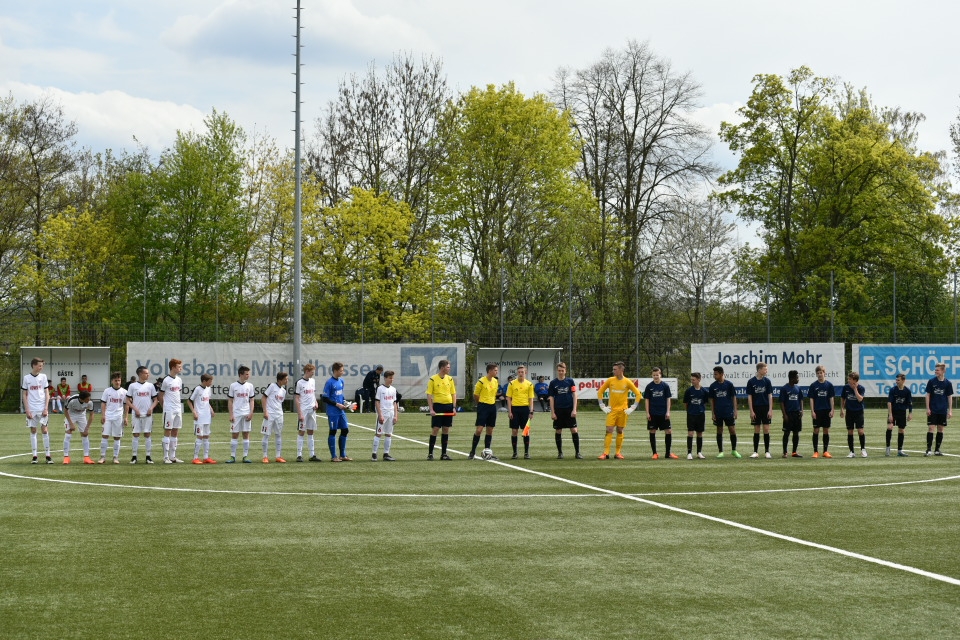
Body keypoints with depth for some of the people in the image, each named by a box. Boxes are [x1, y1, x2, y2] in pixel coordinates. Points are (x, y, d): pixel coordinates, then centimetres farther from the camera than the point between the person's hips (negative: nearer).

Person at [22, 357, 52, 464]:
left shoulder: (43, 376, 4)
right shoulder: (26, 378, 2)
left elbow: (47, 393, 5)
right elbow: (25, 395, 5)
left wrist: (46, 408, -4)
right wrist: (27, 410, -4)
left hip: (42, 409, 0)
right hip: (31, 409, 0)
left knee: (44, 430, -4)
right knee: (33, 431, 3)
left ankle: (48, 455, 0)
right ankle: (34, 456, 7)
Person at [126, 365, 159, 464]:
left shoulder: (150, 385, 7)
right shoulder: (132, 386, 1)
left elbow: (155, 399, 10)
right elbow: (128, 401, 3)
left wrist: (151, 408, -7)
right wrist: (135, 409, -9)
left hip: (147, 414, 1)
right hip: (136, 414, -1)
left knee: (147, 434, 2)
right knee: (136, 434, 0)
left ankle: (148, 456, 5)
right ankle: (134, 456, 5)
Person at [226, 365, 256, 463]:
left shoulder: (250, 386, 6)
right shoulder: (233, 385, 0)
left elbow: (251, 400, 8)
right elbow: (230, 401, 2)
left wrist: (251, 413, -3)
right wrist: (231, 415, -5)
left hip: (246, 414, 2)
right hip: (236, 414, -2)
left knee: (246, 435, 2)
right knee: (234, 435, 1)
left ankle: (246, 456, 5)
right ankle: (232, 456, 5)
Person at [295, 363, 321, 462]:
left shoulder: (313, 381, 11)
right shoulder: (299, 383, -9)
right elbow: (296, 399, -10)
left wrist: (316, 403, 3)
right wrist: (299, 413, -15)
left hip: (312, 410, 6)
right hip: (303, 410, -6)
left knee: (310, 432, 9)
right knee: (301, 432, -2)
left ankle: (312, 455, 12)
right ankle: (299, 455, 1)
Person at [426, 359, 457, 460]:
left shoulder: (450, 379, 8)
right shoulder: (433, 379, -5)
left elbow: (453, 394, 12)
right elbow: (429, 395, -6)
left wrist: (454, 407, 3)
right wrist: (431, 409, -13)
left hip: (448, 406, 5)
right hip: (437, 406, -5)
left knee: (446, 429, 6)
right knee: (435, 429, -5)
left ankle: (443, 453, 12)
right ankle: (430, 453, 1)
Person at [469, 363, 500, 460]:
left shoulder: (496, 381, 8)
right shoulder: (481, 381, -12)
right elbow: (475, 396, -3)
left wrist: (492, 403, 14)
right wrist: (482, 404, 6)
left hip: (492, 406, 6)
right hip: (483, 407, -6)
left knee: (490, 430, 8)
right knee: (479, 429, -10)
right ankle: (472, 452, -2)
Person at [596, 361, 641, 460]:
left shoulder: (627, 382, -1)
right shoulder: (610, 380, 1)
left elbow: (638, 394, 4)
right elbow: (599, 392, 8)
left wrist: (632, 408, -1)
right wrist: (602, 406, 3)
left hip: (623, 410, 0)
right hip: (612, 410, 0)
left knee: (620, 431, 4)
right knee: (609, 431, -8)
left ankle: (618, 453, 12)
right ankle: (606, 453, -10)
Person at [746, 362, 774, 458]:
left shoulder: (767, 381, 2)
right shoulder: (751, 381, -2)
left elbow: (770, 396, 2)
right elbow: (749, 397, 0)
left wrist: (770, 410, -4)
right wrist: (751, 411, -5)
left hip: (766, 408, 1)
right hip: (756, 408, -1)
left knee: (766, 429, -1)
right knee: (756, 430, 4)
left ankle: (767, 451, 6)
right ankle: (755, 452, 10)